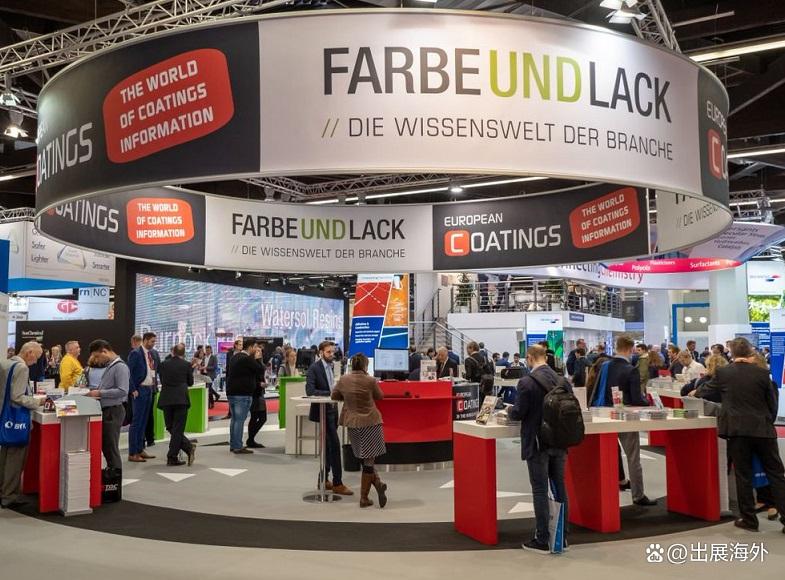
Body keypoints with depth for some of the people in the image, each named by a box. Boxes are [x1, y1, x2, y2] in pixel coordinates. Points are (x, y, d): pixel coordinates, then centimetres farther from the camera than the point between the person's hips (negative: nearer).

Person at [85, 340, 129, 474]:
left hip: (113, 411, -9)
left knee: (111, 446, -3)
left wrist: (99, 393, -19)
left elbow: (122, 391, -22)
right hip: (104, 410, 9)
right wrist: (93, 390, 5)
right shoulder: (107, 366, 13)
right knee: (104, 445, 14)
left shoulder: (120, 367, -14)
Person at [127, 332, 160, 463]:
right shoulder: (135, 354, -10)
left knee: (144, 422, 13)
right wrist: (133, 390, -16)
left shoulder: (154, 353, 10)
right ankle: (132, 453, 0)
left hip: (150, 389, 7)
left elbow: (159, 368, 15)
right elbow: (129, 372, -13)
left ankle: (140, 450, 22)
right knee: (136, 422, -4)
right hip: (139, 390, -7)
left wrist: (156, 384, 4)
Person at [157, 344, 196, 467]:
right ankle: (172, 457, 0)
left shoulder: (163, 364, 3)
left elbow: (161, 380, 12)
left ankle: (189, 447, 5)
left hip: (166, 400, 2)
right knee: (177, 429, 2)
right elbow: (190, 382, 7)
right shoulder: (186, 365, -2)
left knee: (171, 428, 12)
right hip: (181, 399, -2)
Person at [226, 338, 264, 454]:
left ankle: (233, 444, 21)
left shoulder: (235, 357, 13)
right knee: (240, 420, -6)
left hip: (231, 392, 9)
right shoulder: (247, 359, -17)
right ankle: (238, 447, -5)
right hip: (242, 394, -9)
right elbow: (261, 370, -15)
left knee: (234, 419, 15)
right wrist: (258, 358, -1)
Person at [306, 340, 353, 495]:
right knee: (335, 445, -10)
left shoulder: (330, 366, 10)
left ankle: (324, 479, 25)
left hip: (332, 410, 8)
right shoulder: (314, 368, -14)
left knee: (329, 446, 14)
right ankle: (337, 483, -4)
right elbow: (309, 391, -23)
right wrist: (330, 393, -26)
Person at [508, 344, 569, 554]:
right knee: (559, 489, 13)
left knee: (540, 491, 1)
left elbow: (518, 413, -14)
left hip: (537, 444, -6)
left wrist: (510, 411, 7)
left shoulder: (527, 382, -16)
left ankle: (543, 541, 7)